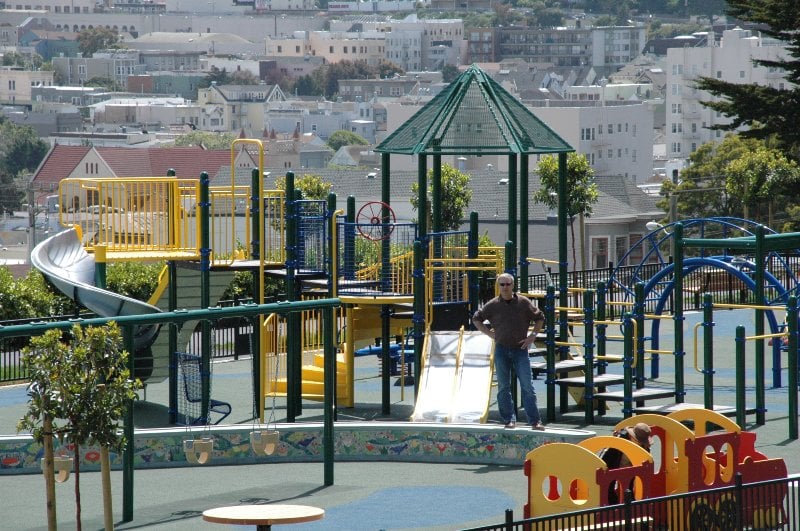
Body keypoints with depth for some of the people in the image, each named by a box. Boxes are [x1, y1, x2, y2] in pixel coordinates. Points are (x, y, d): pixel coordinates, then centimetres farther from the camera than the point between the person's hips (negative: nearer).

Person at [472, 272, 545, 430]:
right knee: (504, 387, 4)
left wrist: (533, 335, 2)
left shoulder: (524, 303, 1)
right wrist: (489, 333, 4)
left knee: (527, 386, -5)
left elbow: (539, 318, 13)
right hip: (501, 350, 1)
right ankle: (509, 419, 11)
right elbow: (476, 319, 15)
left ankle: (535, 421, -6)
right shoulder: (493, 305, 2)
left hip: (520, 349, -1)